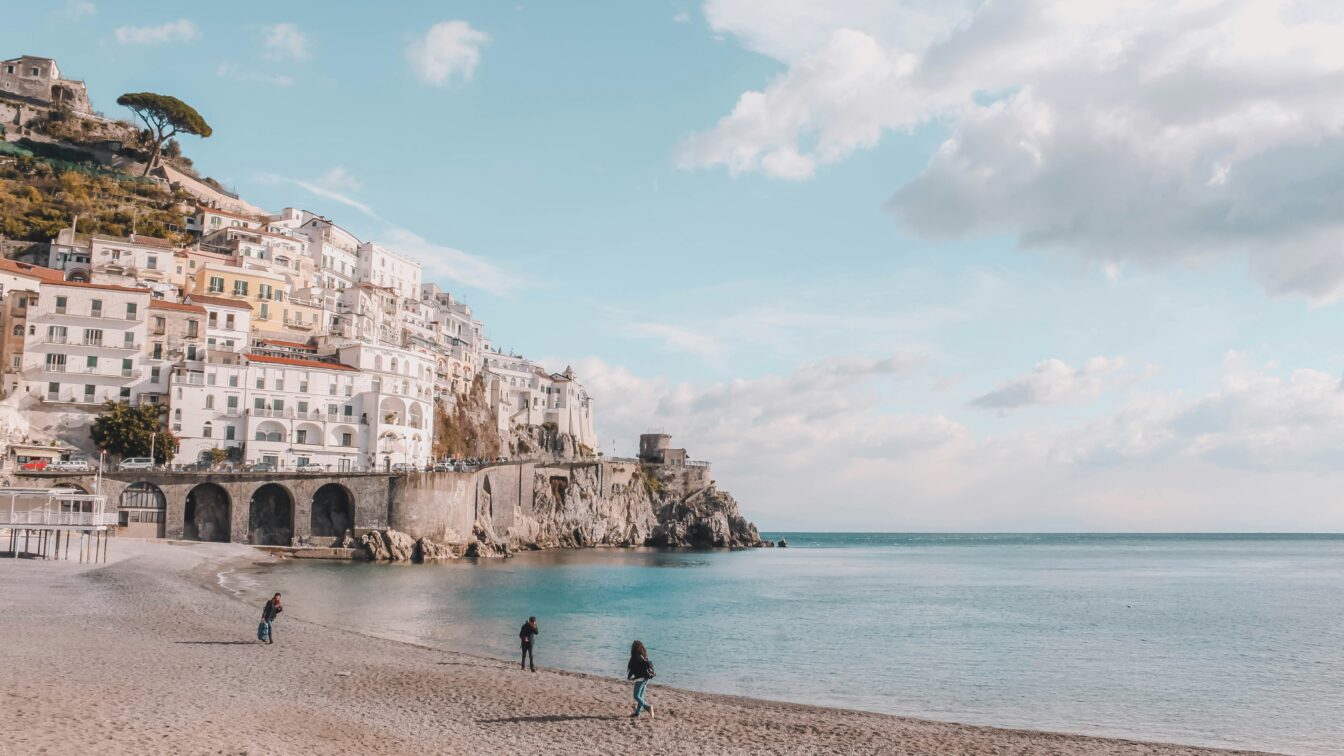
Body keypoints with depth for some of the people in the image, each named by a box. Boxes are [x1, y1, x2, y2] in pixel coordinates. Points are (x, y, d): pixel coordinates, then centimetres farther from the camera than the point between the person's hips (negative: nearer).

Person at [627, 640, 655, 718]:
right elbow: (648, 665, 10)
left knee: (637, 696, -1)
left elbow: (632, 668, -9)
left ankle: (648, 707, -17)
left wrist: (628, 677, 5)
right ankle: (637, 712, 22)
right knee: (640, 695, 16)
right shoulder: (645, 655, 5)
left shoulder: (635, 657, -15)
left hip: (640, 678, -8)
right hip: (646, 678, 8)